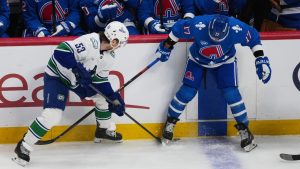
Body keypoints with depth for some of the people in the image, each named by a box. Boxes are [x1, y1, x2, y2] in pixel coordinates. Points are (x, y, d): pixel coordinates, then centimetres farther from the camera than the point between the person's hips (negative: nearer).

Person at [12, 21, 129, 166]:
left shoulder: (109, 56, -2)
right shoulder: (90, 42, -31)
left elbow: (101, 80, 6)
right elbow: (61, 51, -36)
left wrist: (115, 99, 2)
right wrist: (78, 68, -42)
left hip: (79, 78, 9)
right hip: (56, 75, -9)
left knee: (103, 96, 13)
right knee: (52, 116, -20)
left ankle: (105, 130, 37)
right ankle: (23, 147, -8)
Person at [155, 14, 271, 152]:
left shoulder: (237, 29, -36)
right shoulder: (198, 25, -37)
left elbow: (253, 37, -16)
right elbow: (178, 28, -19)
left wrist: (261, 59, -19)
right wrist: (167, 46, -9)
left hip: (225, 61, 0)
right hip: (198, 59, 0)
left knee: (231, 94, -13)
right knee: (187, 92, -6)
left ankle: (244, 130, 3)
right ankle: (170, 122, 16)